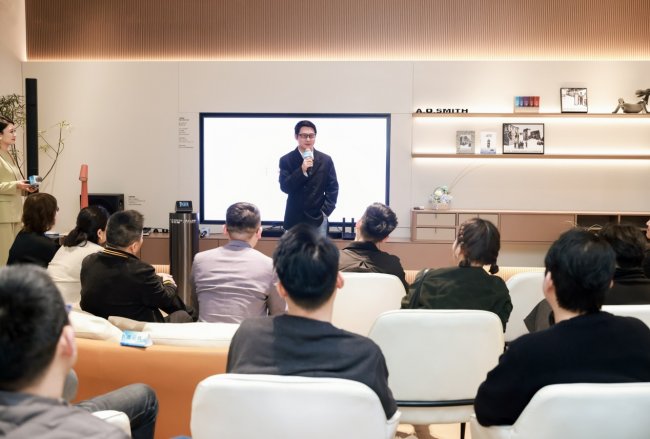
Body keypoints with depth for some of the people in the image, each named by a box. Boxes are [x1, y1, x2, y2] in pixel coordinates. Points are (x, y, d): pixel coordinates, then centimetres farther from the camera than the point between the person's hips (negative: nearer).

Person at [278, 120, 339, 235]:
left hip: (318, 219, 1)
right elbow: (285, 187, -9)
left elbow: (333, 187, 6)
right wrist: (302, 170, -22)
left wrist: (325, 211, -4)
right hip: (295, 219, -1)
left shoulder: (326, 160, 4)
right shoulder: (286, 160, -1)